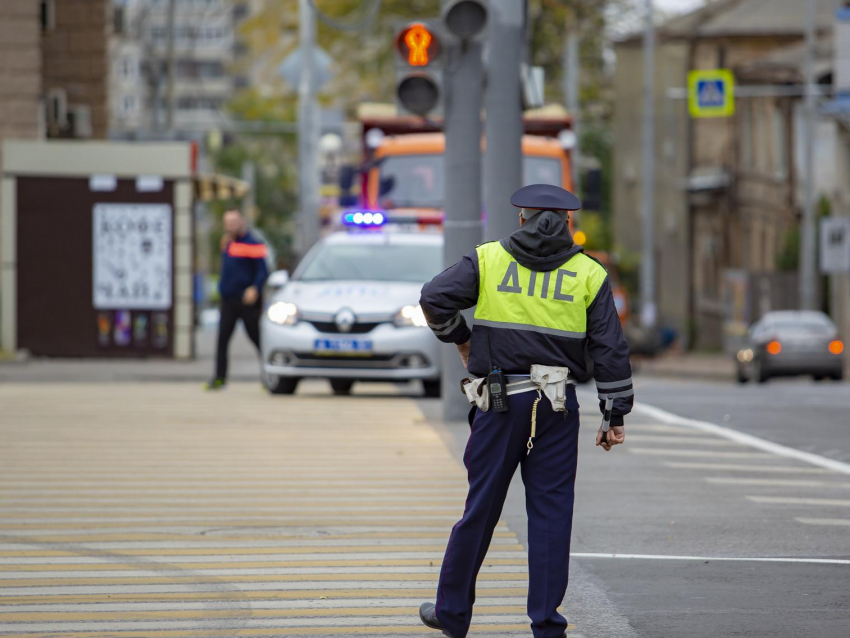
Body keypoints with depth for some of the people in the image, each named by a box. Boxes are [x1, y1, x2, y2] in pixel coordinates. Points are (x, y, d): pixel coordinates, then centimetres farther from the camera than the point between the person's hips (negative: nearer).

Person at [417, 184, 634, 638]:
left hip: (500, 400, 0)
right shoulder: (589, 274, 5)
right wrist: (615, 417, 7)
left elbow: (434, 297, -8)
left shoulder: (489, 259, 3)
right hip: (558, 406, 0)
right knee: (551, 511, 3)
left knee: (481, 506, 8)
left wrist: (459, 339, 9)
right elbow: (610, 350, 3)